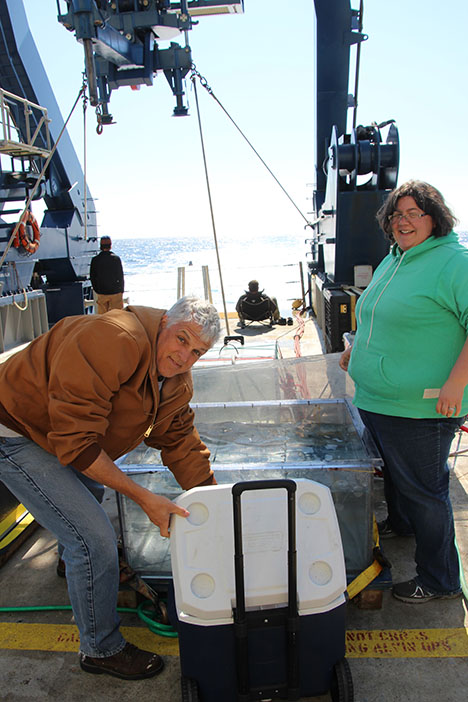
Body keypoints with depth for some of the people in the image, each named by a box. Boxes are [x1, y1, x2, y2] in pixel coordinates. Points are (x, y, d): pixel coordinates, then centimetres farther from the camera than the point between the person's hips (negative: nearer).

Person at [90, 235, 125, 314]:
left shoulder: (95, 260, -3)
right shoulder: (116, 259, -8)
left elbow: (92, 277, 3)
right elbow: (121, 276, -3)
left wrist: (97, 291, 14)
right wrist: (121, 291, 7)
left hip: (101, 293, 2)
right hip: (116, 292, -1)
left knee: (101, 315, 10)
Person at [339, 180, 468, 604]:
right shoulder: (392, 261, 13)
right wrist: (358, 350, 24)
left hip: (421, 409, -8)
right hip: (374, 401, 8)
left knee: (424, 492, 4)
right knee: (392, 473, 26)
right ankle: (400, 524, 53)